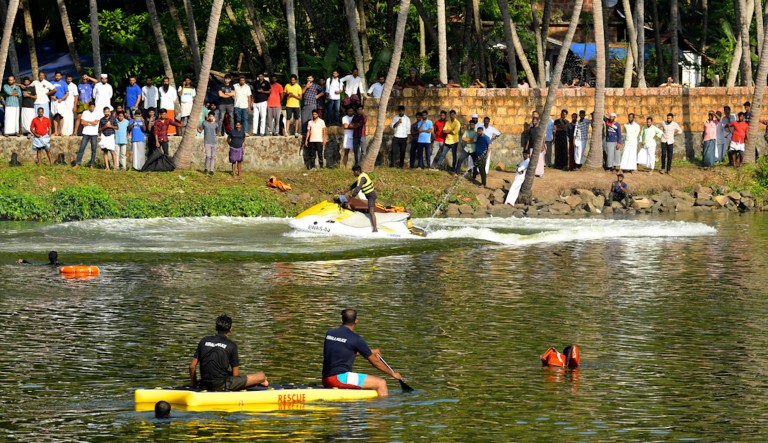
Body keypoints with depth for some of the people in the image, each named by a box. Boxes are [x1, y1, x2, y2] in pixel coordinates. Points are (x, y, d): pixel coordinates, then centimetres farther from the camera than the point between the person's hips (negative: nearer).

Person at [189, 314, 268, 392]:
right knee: (261, 376, 5)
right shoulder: (231, 345, -5)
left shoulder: (204, 341, 7)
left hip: (205, 386, 6)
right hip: (222, 386, -6)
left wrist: (194, 384, 21)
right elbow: (235, 374, -3)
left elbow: (192, 366, 7)